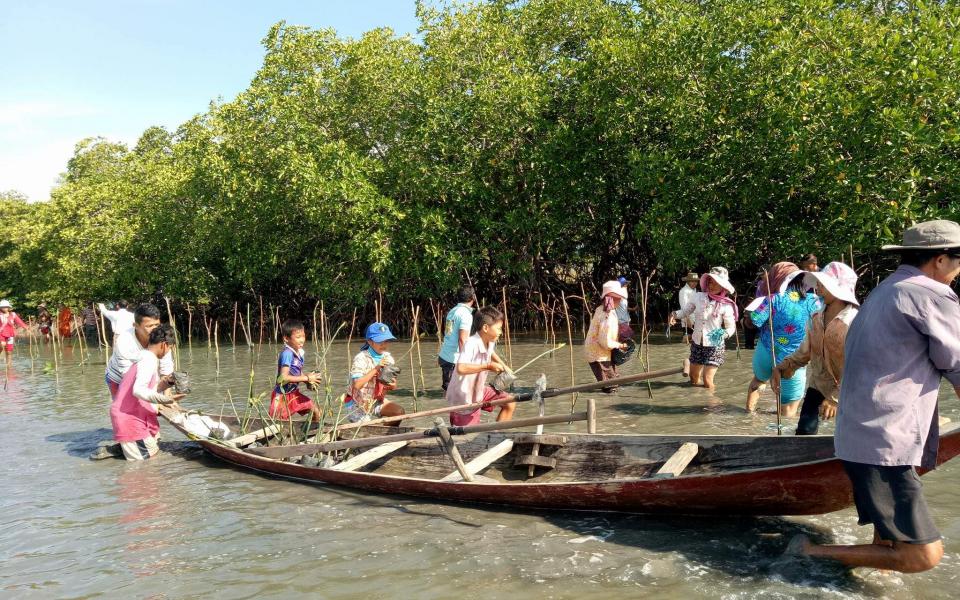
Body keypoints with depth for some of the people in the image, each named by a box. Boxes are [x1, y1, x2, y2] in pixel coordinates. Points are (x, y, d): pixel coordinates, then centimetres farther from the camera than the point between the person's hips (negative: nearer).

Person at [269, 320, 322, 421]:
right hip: (282, 396, -7)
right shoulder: (287, 354, -25)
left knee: (316, 412, 5)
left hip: (294, 393, 7)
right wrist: (307, 378, -25)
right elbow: (284, 377, -32)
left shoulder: (299, 352, -1)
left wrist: (309, 381, -10)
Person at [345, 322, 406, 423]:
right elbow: (357, 385, -34)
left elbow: (393, 386, 1)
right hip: (358, 404, -5)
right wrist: (376, 369, -35)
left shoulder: (388, 358, -4)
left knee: (399, 411, -16)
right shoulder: (361, 358, -22)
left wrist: (392, 385, -23)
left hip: (377, 401, 5)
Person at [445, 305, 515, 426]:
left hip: (479, 391, 8)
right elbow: (461, 368, -48)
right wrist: (487, 366, -39)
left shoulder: (490, 342, -3)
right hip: (464, 399, -8)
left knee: (509, 403, 0)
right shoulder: (471, 344, -30)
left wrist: (504, 366, 11)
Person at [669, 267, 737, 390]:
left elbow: (731, 327, -9)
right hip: (696, 343, 4)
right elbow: (686, 311, 7)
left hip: (714, 346, -4)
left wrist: (724, 334, -30)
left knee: (707, 380, -10)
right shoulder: (698, 297, -6)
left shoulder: (726, 306, -14)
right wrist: (675, 314, -13)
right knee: (693, 377, 18)